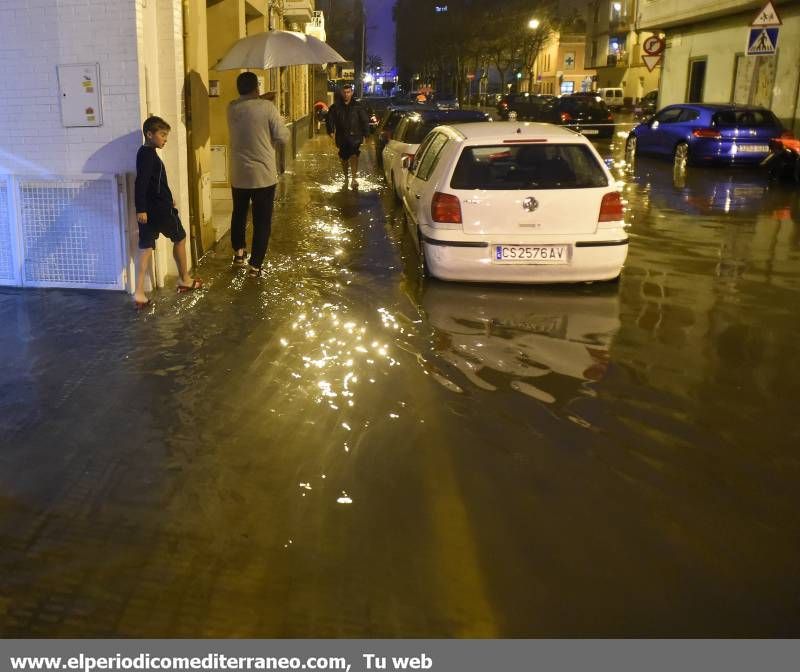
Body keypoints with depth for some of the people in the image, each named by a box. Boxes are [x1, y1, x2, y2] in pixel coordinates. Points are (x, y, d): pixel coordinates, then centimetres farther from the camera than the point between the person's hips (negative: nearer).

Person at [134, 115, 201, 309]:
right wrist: (140, 208, -28)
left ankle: (139, 292, -2)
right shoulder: (149, 154, -16)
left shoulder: (145, 153, 14)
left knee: (145, 247, 4)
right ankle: (184, 280, 27)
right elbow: (141, 182, -25)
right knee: (180, 238, 13)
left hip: (147, 210, 8)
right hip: (160, 209, -8)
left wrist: (167, 199, 34)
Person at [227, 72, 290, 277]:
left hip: (239, 175, 4)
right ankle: (255, 265, 6)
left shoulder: (232, 108, 1)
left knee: (239, 214, 25)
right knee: (262, 221, 5)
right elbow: (283, 138, -8)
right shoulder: (267, 107, -13)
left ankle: (238, 252, 39)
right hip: (264, 175, -4)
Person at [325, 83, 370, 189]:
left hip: (355, 137, -2)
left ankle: (354, 179, -23)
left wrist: (365, 134, 1)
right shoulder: (336, 107, 4)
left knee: (354, 156, -20)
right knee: (344, 159, 11)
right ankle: (346, 178, 31)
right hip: (342, 138, 2)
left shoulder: (357, 107, 2)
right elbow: (329, 120, 11)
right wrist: (331, 132, 1)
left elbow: (365, 121, 8)